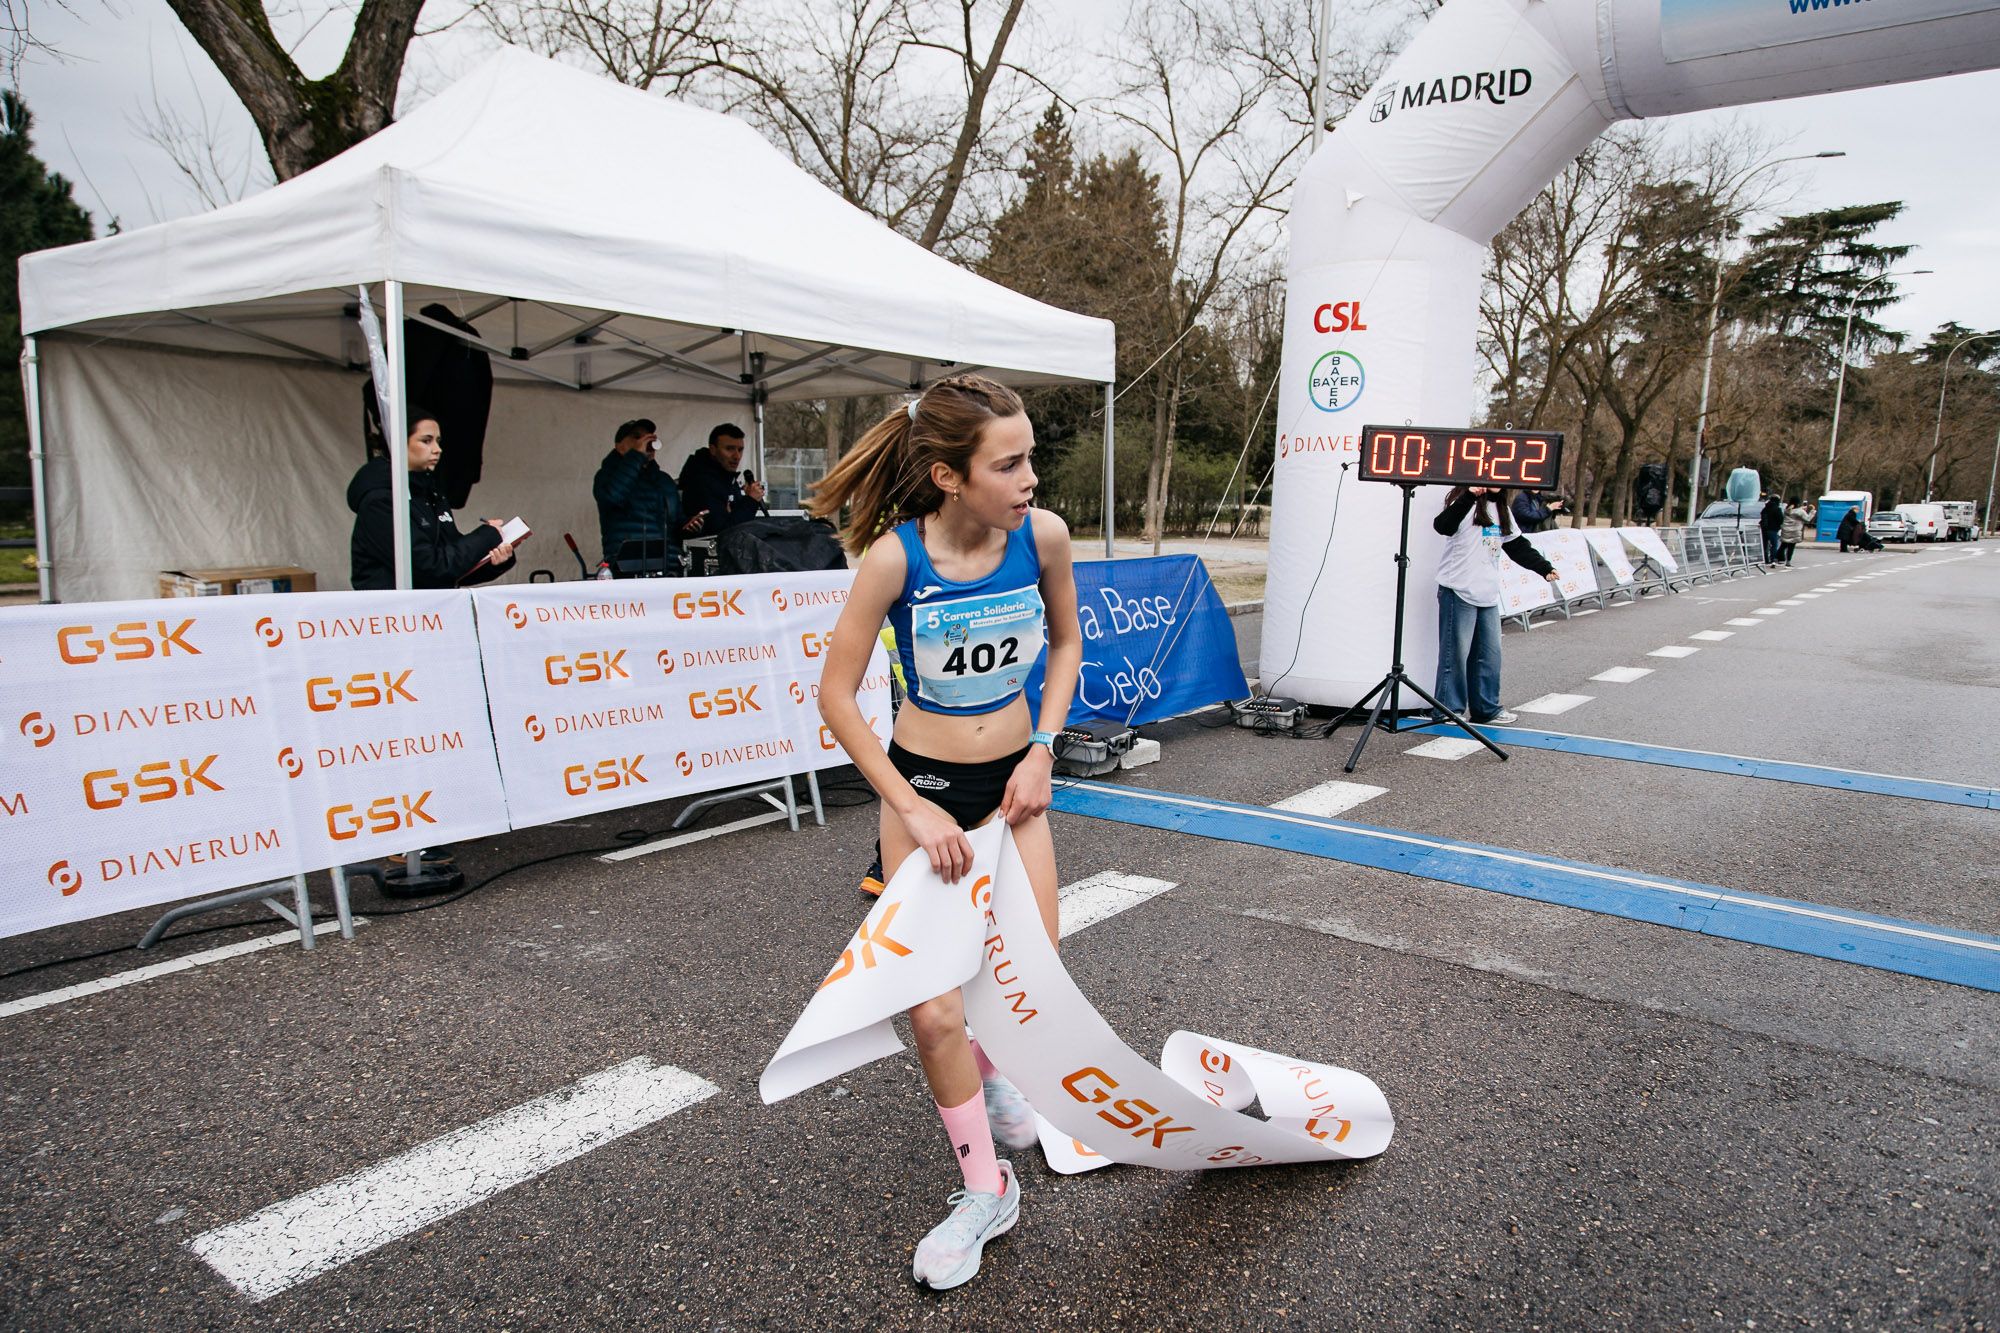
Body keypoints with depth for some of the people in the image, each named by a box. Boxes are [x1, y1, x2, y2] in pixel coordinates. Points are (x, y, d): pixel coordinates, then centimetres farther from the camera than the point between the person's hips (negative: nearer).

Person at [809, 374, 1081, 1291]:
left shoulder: (1042, 534, -14)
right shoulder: (896, 555, -23)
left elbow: (1065, 644, 5)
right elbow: (836, 695, -14)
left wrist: (1043, 750, -4)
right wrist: (911, 807, -15)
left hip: (1013, 780, 3)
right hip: (922, 784, -3)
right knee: (934, 1011, -4)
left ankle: (986, 1072, 43)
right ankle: (985, 1189, 20)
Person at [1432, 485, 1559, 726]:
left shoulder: (1502, 509, 17)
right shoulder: (1465, 503, -8)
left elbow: (1517, 546, 22)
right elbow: (1443, 526, -28)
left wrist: (1544, 568, 13)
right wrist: (1469, 497, -41)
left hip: (1488, 595, 8)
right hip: (1459, 592, -8)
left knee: (1490, 653, 10)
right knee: (1456, 652, -4)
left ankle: (1486, 708, 21)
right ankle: (1449, 708, 6)